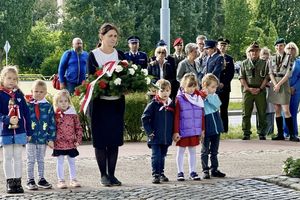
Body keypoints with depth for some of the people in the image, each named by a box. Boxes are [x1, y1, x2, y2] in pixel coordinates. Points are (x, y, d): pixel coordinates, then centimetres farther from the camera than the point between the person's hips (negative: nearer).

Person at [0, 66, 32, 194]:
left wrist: (29, 131, 5)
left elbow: (26, 113, 6)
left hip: (19, 131, 2)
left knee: (18, 157, 7)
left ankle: (18, 182, 12)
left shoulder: (19, 94, 4)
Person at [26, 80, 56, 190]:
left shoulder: (48, 106, -1)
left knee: (41, 160, 13)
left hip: (43, 138, 1)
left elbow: (52, 123, 1)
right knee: (31, 160, 6)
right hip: (30, 137, -1)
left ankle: (41, 179, 22)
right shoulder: (28, 105, -3)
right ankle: (30, 180, 13)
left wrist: (51, 138, -2)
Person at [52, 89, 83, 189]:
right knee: (60, 162, 5)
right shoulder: (55, 115, -3)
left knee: (72, 162, 11)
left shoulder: (73, 114, 1)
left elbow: (78, 128, 5)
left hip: (71, 143, 2)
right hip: (59, 143, -2)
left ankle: (73, 179, 21)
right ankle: (61, 180, 10)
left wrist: (78, 140, -1)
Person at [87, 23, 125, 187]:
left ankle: (111, 174, 12)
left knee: (115, 139, 4)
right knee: (100, 139, 0)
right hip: (99, 103, -3)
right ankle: (103, 175, 9)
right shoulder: (93, 56, -2)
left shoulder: (120, 55, 8)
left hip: (117, 102, 3)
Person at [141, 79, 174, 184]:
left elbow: (174, 120, 15)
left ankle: (161, 173, 24)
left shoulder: (171, 105, 6)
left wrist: (172, 133, 7)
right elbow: (144, 118, -7)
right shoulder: (153, 104, -7)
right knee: (156, 156, -6)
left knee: (162, 156, 14)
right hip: (155, 137, -4)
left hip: (167, 137, 4)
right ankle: (155, 175, -2)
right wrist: (149, 132, -10)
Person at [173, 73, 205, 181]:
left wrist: (202, 129, 8)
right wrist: (176, 132, -11)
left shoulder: (199, 97, 5)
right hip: (183, 131, -4)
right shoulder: (179, 99, -9)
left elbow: (202, 115, 9)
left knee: (193, 151, 12)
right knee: (181, 151, 7)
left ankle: (193, 172, 19)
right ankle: (180, 172, 15)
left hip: (195, 131, 4)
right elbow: (176, 117, -9)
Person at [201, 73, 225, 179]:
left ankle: (214, 169, 22)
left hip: (216, 128, 5)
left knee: (214, 150, 14)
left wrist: (208, 95, -19)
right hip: (206, 129, -5)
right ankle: (205, 170, 10)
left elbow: (217, 105, -14)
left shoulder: (214, 96, 5)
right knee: (205, 151, 4)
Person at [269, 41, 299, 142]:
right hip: (274, 84, 4)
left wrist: (279, 84, -13)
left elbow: (288, 74, -6)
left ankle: (292, 135, -8)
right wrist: (275, 84, -10)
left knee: (286, 110, -10)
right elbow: (270, 72, 4)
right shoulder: (273, 58, 10)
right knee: (277, 111, 4)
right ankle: (280, 134, 8)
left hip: (284, 84, -4)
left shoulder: (290, 58, 2)